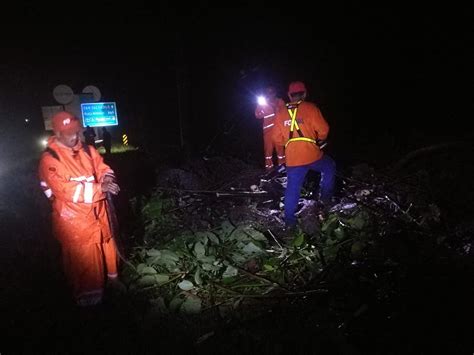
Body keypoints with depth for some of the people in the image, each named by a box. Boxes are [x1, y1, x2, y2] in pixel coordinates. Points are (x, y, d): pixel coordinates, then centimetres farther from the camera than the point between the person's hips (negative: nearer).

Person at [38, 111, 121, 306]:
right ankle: (87, 293, 28)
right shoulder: (49, 159, -15)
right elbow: (67, 190, -22)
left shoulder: (87, 150, 3)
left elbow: (102, 168, 10)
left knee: (106, 247, 21)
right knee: (84, 260, 7)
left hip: (97, 212, 6)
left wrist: (107, 178, -16)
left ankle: (112, 278, 44)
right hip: (74, 219, -5)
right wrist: (100, 188, -28)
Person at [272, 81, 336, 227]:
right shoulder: (310, 108, -5)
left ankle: (289, 219, 16)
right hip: (312, 154, -3)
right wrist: (320, 139, 16)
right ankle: (326, 197, 27)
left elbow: (277, 138, 9)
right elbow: (323, 129, -5)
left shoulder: (280, 114, 6)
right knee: (329, 168, 26)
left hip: (292, 159, 3)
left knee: (292, 187, 12)